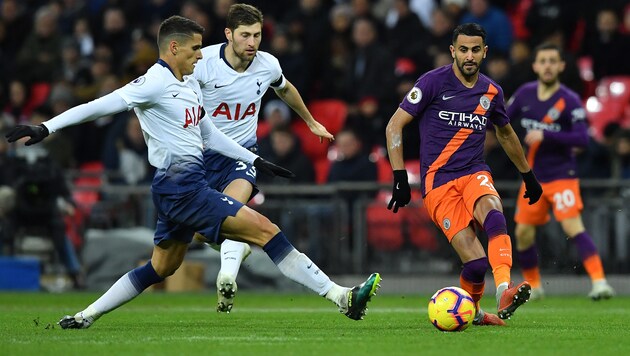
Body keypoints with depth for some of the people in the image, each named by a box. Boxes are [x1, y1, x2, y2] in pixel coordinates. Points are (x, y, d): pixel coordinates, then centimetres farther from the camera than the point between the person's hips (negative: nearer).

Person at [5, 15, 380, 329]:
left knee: (162, 267, 19)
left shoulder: (190, 85, 16)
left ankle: (85, 317, 24)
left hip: (189, 185, 10)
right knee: (265, 230, -15)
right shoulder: (155, 82, -12)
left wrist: (255, 160, 23)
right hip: (181, 186, -10)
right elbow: (99, 106, -14)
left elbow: (208, 134, 26)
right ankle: (342, 297, -18)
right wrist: (46, 129, -17)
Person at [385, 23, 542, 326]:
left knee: (493, 213, -35)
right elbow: (394, 125, -2)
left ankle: (504, 293, -48)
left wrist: (528, 175, 36)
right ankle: (470, 311, 13)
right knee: (476, 263, -18)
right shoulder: (434, 82, -4)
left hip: (475, 174, 3)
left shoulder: (491, 92, 10)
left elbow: (505, 134, 29)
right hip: (438, 182, -3)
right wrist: (400, 178, -9)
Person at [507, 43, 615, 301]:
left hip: (561, 175, -5)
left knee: (573, 227, -20)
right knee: (523, 232, 6)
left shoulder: (569, 100, -13)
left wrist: (546, 136, -28)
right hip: (533, 177, 5)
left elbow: (582, 139, -22)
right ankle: (533, 286, 25)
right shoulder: (525, 94, 2)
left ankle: (599, 282, -25)